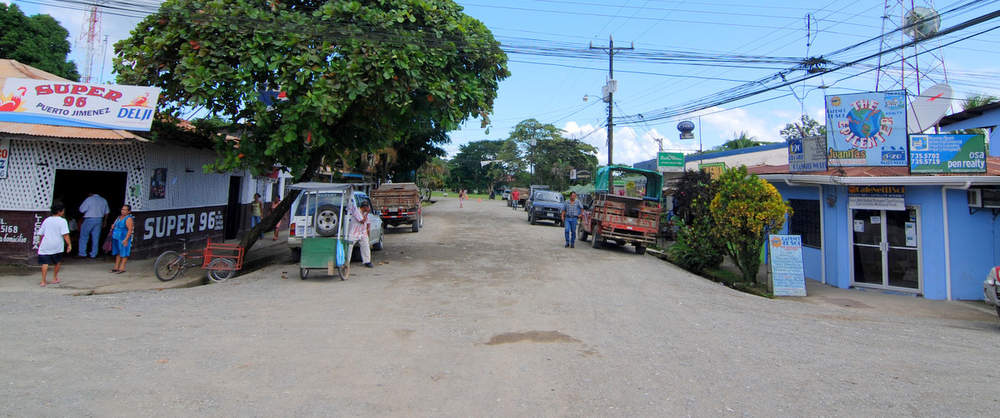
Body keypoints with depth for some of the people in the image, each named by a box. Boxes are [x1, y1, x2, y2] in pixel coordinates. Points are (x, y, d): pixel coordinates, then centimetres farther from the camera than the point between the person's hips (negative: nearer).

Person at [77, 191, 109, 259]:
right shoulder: (104, 200, 7)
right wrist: (105, 221, 21)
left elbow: (81, 210, -10)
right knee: (96, 238, 7)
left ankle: (82, 253, 13)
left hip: (89, 219, -4)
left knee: (84, 236, 11)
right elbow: (106, 212, 13)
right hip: (99, 220, 4)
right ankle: (93, 255, 9)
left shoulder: (89, 199, -10)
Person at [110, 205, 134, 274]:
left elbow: (130, 230, -18)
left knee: (123, 254, -2)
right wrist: (112, 227, 5)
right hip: (116, 238, 8)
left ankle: (122, 268, 1)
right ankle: (116, 267, 20)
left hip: (123, 239, -8)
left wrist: (126, 239, -24)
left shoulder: (129, 219, -12)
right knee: (117, 253, 14)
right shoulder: (119, 217, 14)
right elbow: (115, 225, 30)